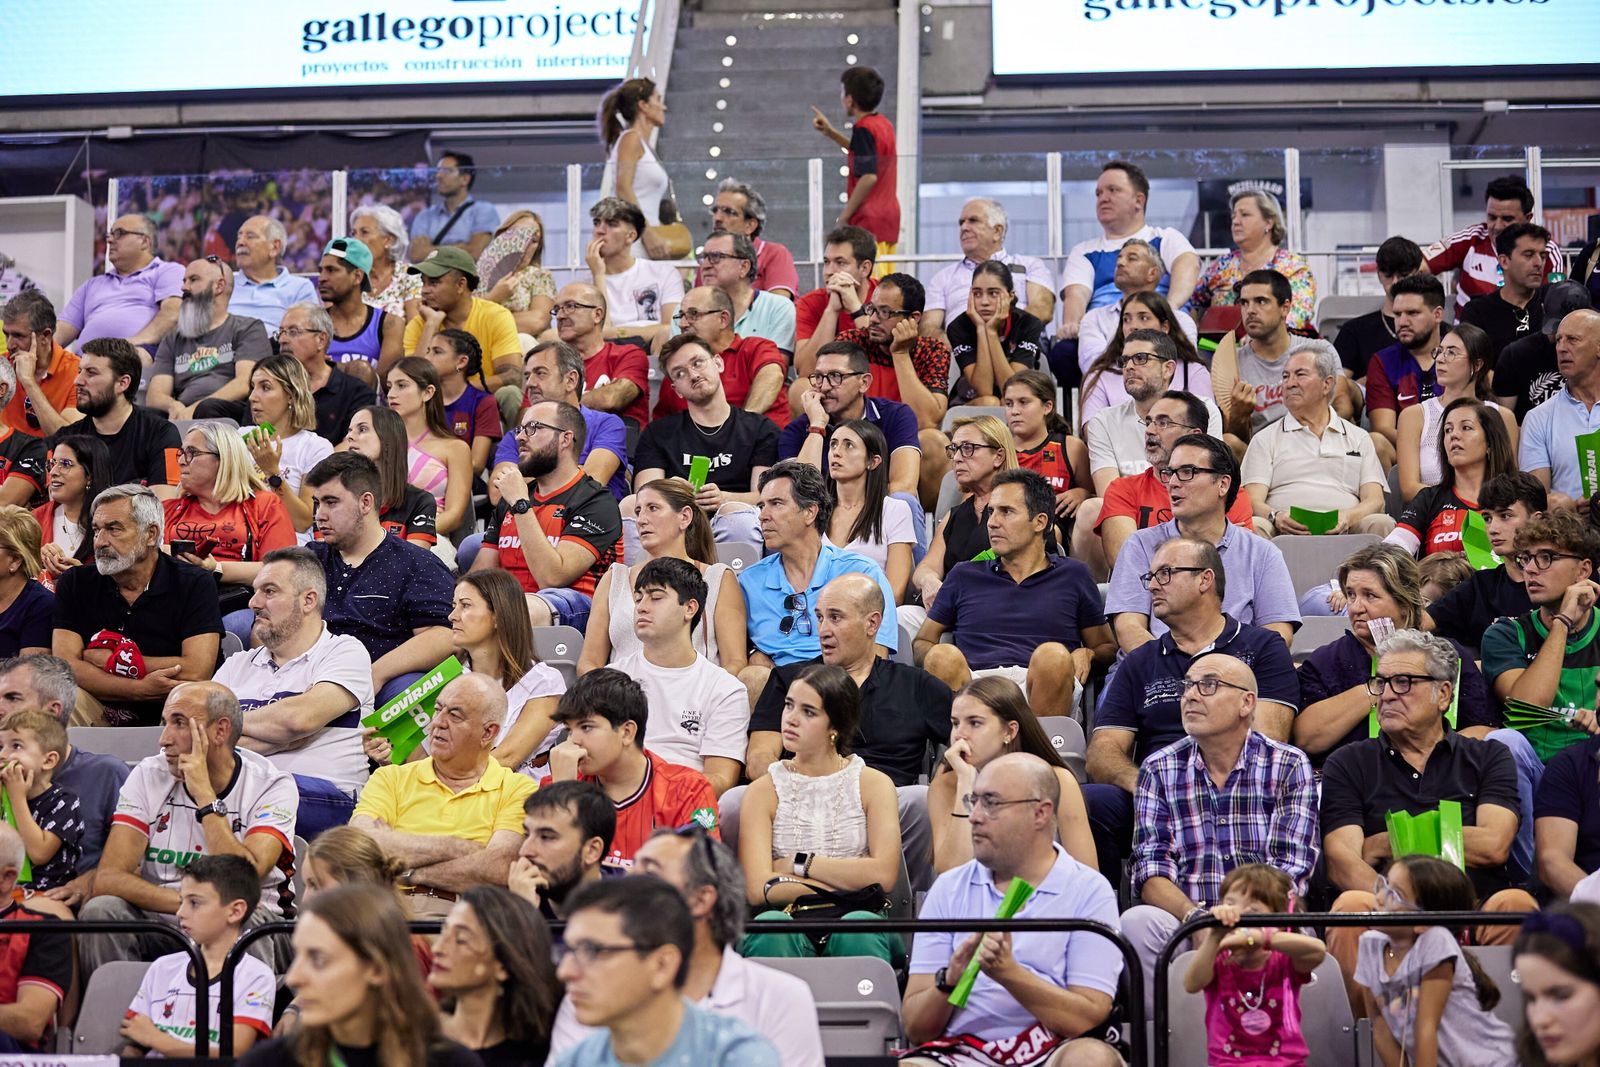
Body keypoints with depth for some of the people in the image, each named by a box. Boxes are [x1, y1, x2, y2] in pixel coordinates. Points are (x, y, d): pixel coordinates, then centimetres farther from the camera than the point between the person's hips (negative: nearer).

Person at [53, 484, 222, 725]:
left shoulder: (195, 585, 0)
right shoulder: (75, 584, 8)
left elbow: (197, 672, -13)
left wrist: (112, 661, -5)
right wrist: (141, 689, -19)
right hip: (101, 713, 2)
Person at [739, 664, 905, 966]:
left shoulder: (873, 784, 10)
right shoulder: (764, 791, 10)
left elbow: (884, 874, -6)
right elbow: (757, 889, -5)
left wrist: (798, 864, -3)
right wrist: (850, 880, -7)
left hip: (861, 924, 0)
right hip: (789, 925, 0)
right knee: (770, 924, -35)